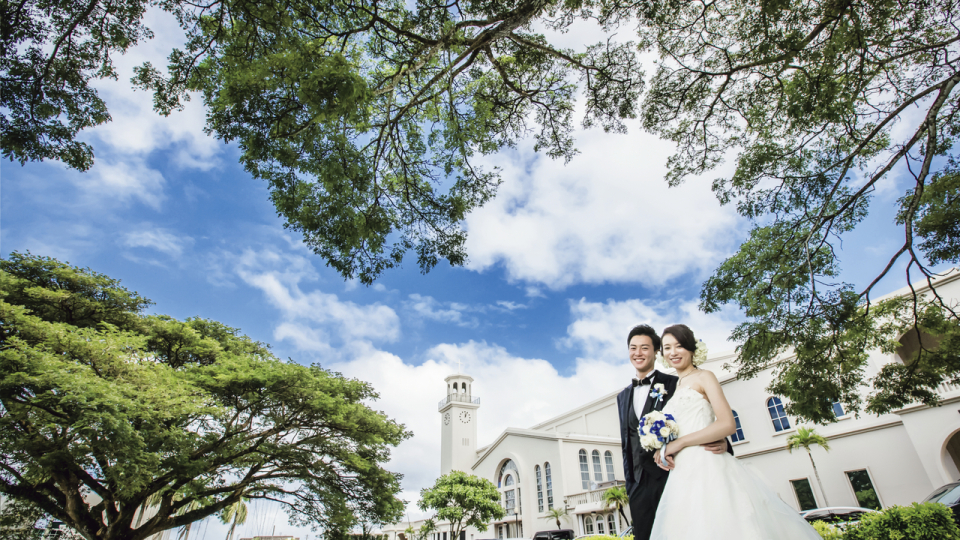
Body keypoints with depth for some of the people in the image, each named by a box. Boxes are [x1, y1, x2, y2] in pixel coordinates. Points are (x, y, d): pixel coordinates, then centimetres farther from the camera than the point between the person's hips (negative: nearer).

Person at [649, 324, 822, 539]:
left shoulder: (703, 377, 0)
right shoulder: (674, 387, 20)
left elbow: (728, 424, -12)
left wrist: (679, 443, -12)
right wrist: (663, 450, -1)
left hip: (706, 468, -6)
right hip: (683, 475, 6)